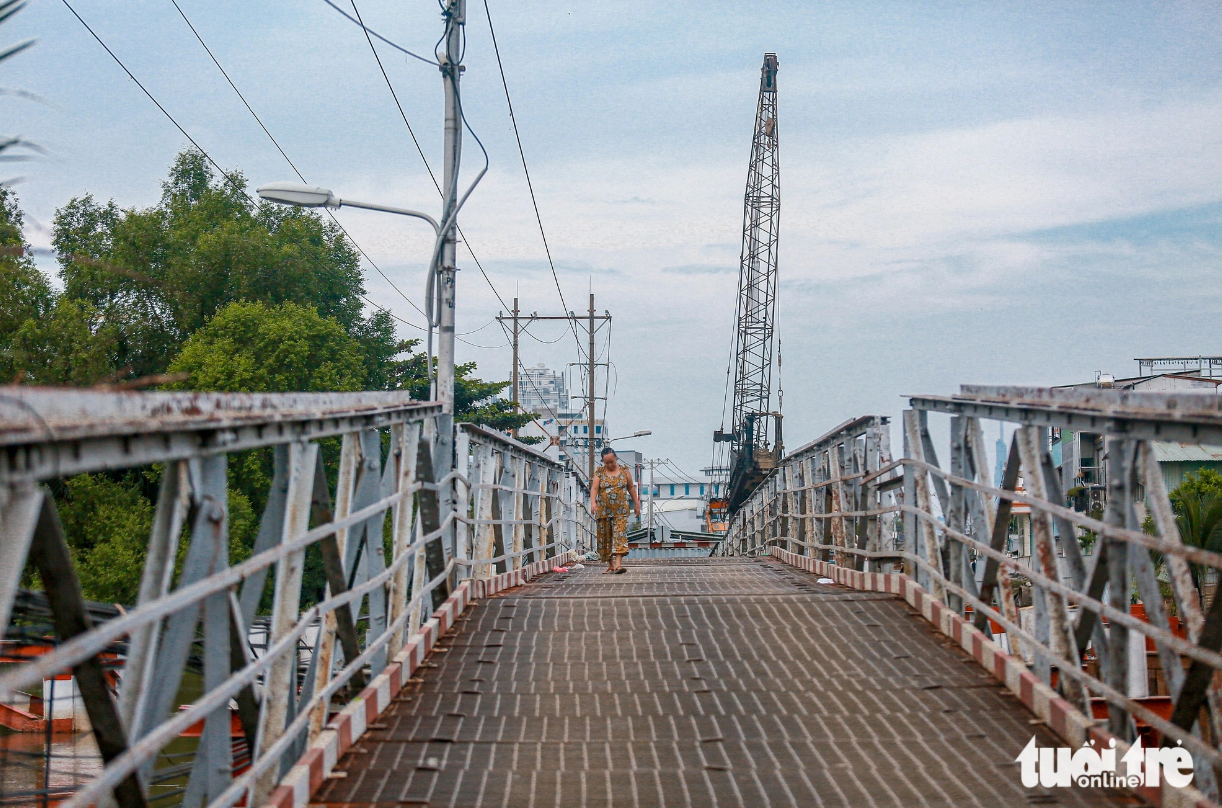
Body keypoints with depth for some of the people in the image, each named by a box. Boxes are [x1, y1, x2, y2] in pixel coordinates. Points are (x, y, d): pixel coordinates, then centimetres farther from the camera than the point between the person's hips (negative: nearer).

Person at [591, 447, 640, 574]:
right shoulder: (599, 472, 4)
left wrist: (637, 504, 10)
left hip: (621, 510, -1)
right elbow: (594, 488, -6)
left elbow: (631, 488, 12)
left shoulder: (624, 470, 6)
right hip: (604, 510, 1)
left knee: (620, 535, -14)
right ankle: (610, 565, 13)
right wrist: (593, 502, -22)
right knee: (605, 537, 4)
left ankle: (618, 564, -23)